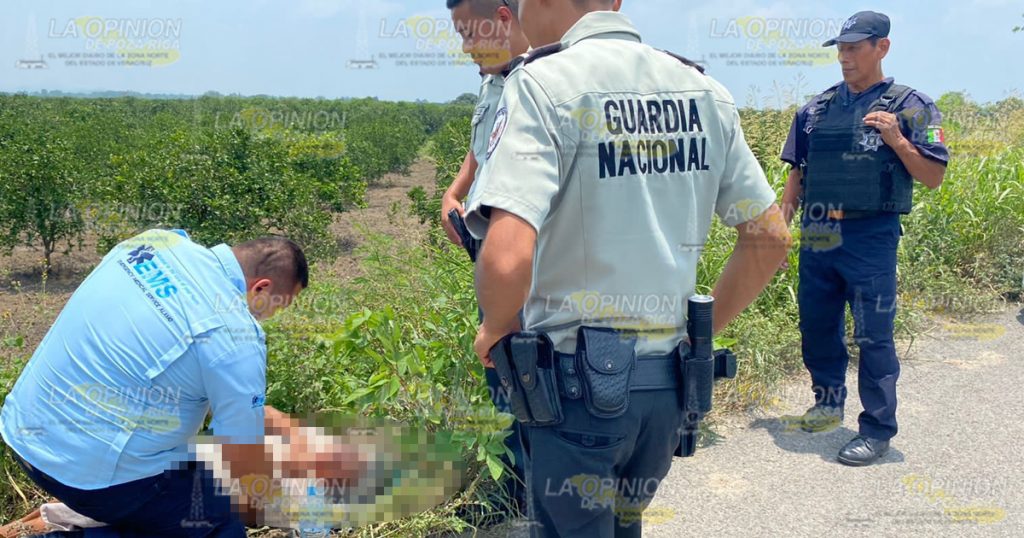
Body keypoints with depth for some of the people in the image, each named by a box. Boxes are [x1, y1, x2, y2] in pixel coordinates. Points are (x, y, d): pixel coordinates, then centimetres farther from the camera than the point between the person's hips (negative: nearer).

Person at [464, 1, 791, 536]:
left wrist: (494, 329, -8)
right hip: (669, 379, 6)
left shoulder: (545, 83, -15)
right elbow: (770, 237, 8)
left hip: (578, 379, -6)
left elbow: (508, 256, -28)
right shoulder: (703, 91, 5)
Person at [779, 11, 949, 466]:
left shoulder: (909, 106, -2)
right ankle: (828, 402, 35)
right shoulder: (816, 108, 11)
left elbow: (933, 177, -3)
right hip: (817, 237, 5)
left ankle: (878, 429, 11)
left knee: (873, 336, -2)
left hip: (871, 238, -5)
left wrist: (896, 140, -17)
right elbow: (797, 173, 16)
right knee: (816, 326, 14)